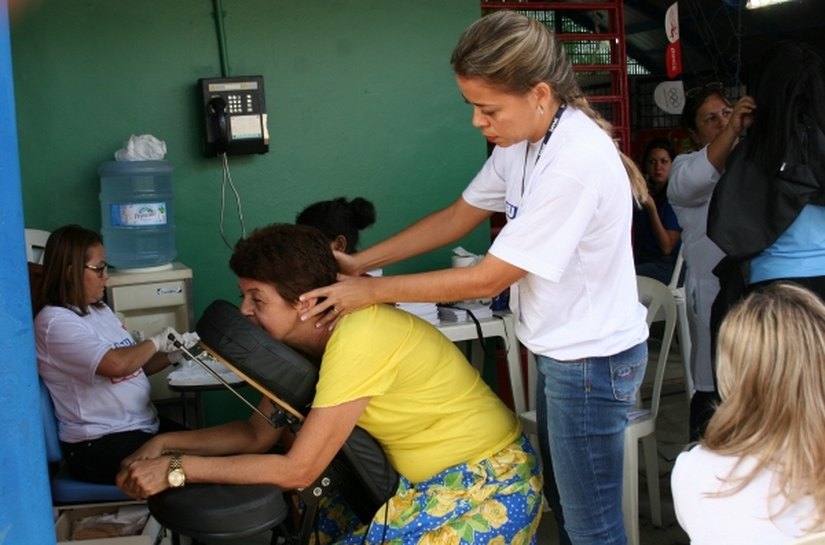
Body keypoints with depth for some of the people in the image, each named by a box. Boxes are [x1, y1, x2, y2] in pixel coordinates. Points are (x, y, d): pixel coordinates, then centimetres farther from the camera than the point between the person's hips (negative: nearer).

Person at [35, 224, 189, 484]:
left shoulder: (99, 309, 13)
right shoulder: (55, 322, -15)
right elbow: (116, 365, -29)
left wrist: (172, 353, 1)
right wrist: (155, 342, -12)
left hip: (144, 425, 9)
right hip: (98, 446, -9)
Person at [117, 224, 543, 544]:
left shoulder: (358, 338, -29)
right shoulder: (307, 336, -3)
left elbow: (298, 471, -26)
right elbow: (259, 434, 4)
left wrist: (176, 470, -22)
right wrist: (167, 443, -6)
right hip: (425, 481, 8)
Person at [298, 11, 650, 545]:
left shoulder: (575, 165, -29)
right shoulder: (523, 142, -1)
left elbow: (486, 279, -23)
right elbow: (458, 217, 10)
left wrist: (372, 290, -14)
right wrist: (359, 262, 4)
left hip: (592, 363, -9)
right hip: (560, 353, 9)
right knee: (562, 501, 22)